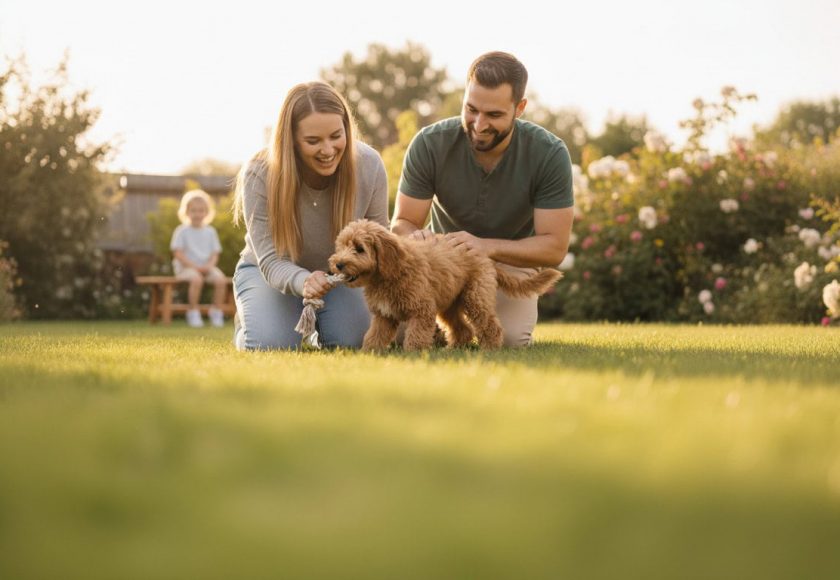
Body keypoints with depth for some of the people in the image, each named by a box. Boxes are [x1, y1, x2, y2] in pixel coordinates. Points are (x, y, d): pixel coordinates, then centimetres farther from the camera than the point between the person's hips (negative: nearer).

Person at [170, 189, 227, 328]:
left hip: (206, 266, 4)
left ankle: (216, 312, -10)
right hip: (186, 267, -4)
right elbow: (178, 254, -7)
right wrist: (194, 266, -16)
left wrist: (209, 265, -11)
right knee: (197, 280, -36)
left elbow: (215, 253, 10)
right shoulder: (182, 231, -1)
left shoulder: (210, 231, 12)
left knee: (221, 280, -24)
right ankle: (193, 313, -22)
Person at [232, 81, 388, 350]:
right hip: (266, 271, -2)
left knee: (351, 342, -22)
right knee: (270, 344, -26)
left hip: (337, 273, 2)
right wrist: (302, 281, -51)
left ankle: (317, 320, 16)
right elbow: (271, 260, -28)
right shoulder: (259, 176, -28)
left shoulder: (369, 166, -22)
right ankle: (249, 319, 13)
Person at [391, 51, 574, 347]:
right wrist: (415, 236, -42)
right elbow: (402, 223, -16)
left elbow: (554, 246, -25)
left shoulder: (550, 154, -25)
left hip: (512, 258, -1)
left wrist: (487, 246, -42)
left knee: (512, 339, -25)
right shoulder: (428, 144, -24)